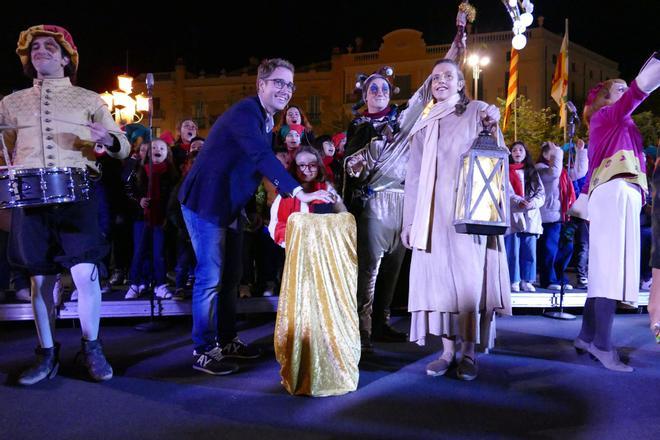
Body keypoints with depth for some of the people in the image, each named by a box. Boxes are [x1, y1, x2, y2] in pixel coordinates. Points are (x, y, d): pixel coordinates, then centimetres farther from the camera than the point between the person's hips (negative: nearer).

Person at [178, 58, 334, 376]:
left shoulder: (266, 120, 11)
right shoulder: (245, 112, -20)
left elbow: (267, 161, 13)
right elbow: (262, 157, -34)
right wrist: (299, 193, -40)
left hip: (230, 206, 10)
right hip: (206, 203, -10)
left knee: (229, 276, 15)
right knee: (210, 277, -5)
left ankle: (227, 340, 27)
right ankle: (203, 351, 6)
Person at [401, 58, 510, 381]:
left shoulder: (477, 112, 6)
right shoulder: (425, 124, 16)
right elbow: (414, 175, 14)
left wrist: (492, 126, -21)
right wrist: (409, 221, 9)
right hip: (434, 214, 4)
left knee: (470, 277, -4)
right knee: (439, 276, 1)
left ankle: (469, 352, 5)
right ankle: (448, 350, 9)